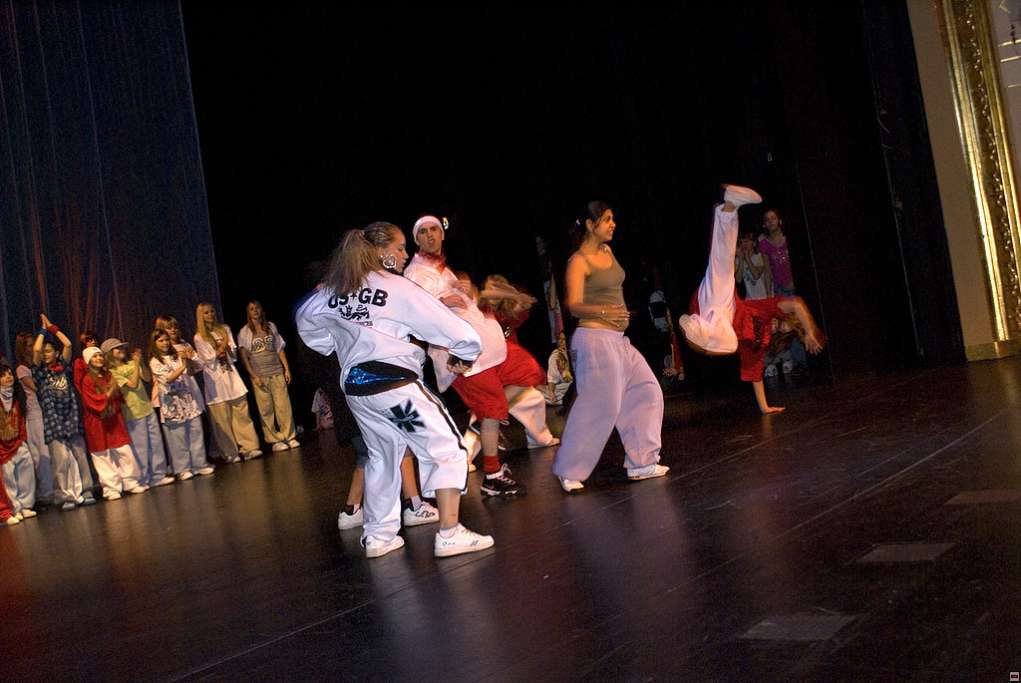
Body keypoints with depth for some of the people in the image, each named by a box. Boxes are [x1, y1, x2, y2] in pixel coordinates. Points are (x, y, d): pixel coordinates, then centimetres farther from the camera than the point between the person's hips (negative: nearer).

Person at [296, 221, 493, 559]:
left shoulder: (331, 291, 9)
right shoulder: (397, 287, -8)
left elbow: (304, 320, 27)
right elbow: (454, 328, -8)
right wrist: (464, 356, 10)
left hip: (355, 388, 7)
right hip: (395, 382, -7)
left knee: (382, 456, 22)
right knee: (446, 450, 2)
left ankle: (378, 536, 27)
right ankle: (449, 534, -4)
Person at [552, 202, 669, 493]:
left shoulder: (607, 251, 11)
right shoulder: (578, 261, -13)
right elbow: (574, 306, -23)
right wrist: (603, 311, -38)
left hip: (618, 338, 9)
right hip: (595, 338, -9)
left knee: (646, 391, 10)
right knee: (598, 405, -10)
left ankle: (641, 463, 18)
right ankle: (569, 472, 1)